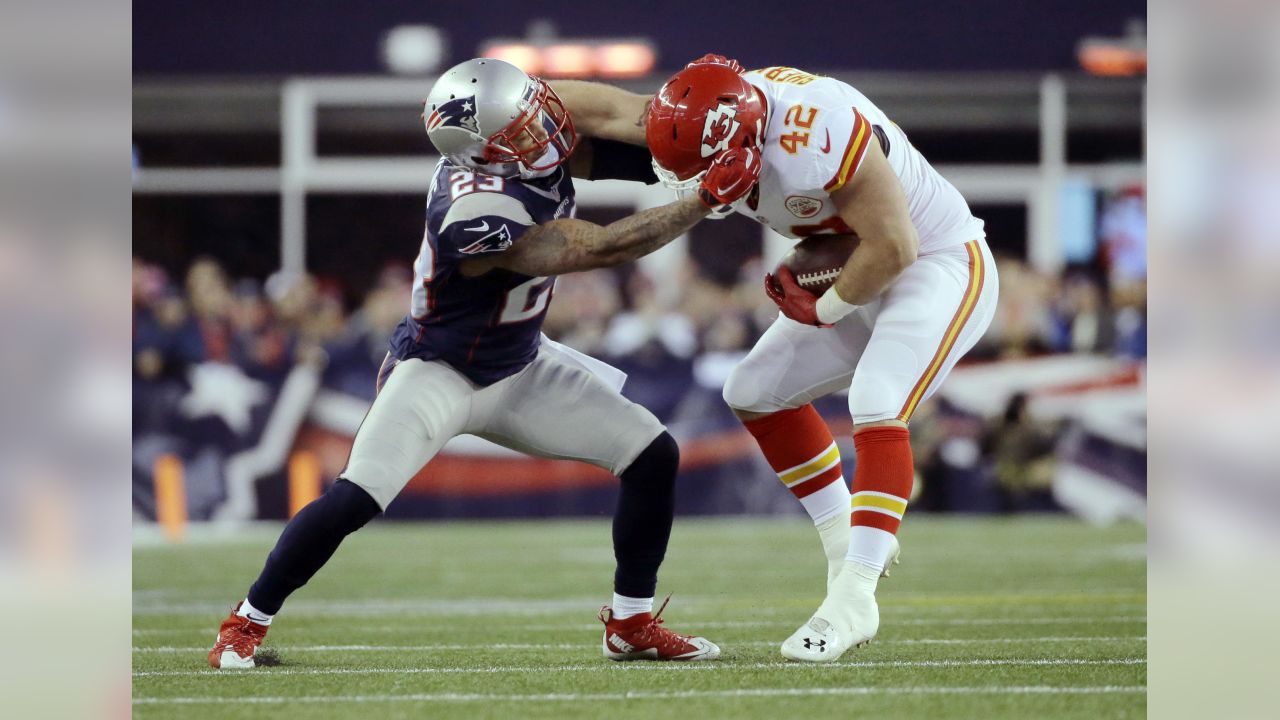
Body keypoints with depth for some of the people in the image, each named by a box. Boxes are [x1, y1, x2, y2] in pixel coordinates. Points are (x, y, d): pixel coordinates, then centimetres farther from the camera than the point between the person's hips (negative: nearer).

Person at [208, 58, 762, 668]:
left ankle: (632, 623, 15)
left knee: (654, 457, 1)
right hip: (439, 371, -8)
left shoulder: (534, 149, -15)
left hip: (519, 369, 8)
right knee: (354, 500, -22)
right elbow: (602, 250, -33)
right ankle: (247, 623, -1)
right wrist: (706, 201, -31)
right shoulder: (476, 212, -37)